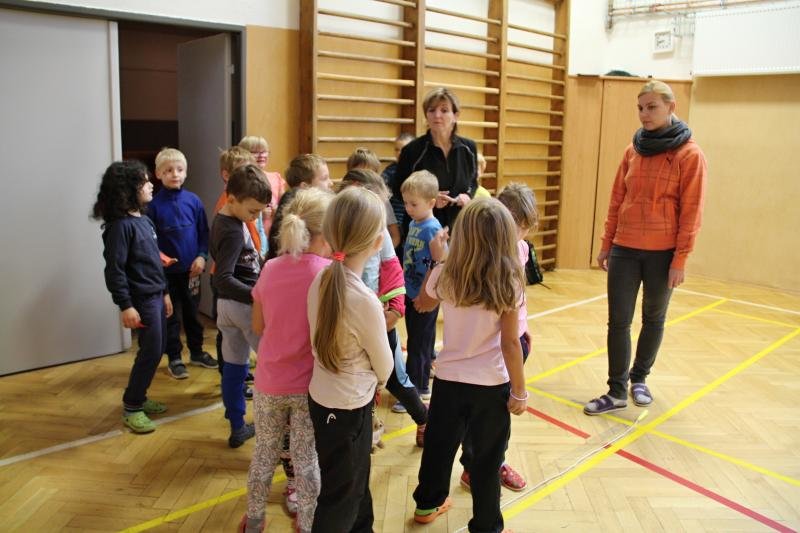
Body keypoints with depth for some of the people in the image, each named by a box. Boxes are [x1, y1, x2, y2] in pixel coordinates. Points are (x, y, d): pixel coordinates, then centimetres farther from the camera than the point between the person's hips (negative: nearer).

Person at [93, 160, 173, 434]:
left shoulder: (144, 220, 11)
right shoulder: (120, 225, -16)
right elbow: (114, 269, -19)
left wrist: (165, 292, 20)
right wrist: (125, 306, -21)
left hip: (156, 294, 9)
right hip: (141, 298, -9)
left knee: (155, 350, 13)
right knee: (151, 351, -4)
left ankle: (139, 397, 29)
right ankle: (131, 408, 10)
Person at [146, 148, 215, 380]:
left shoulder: (193, 200, -2)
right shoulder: (155, 204, -8)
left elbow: (204, 232, 2)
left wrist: (202, 256, -9)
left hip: (191, 269, 2)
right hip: (167, 270, -2)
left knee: (193, 312, 16)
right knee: (171, 316, 9)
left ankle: (197, 352, 32)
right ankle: (174, 359, 22)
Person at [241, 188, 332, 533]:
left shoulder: (270, 269, -6)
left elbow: (258, 327, 5)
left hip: (270, 382, 3)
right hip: (311, 385, -3)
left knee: (264, 453, 22)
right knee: (308, 460, 13)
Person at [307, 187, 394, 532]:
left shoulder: (320, 280, -8)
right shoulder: (366, 302, -29)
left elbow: (324, 339, 1)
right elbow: (384, 367, -13)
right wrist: (376, 379, 10)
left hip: (321, 396, 7)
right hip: (348, 408, -7)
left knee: (354, 481, 28)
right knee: (340, 496, 15)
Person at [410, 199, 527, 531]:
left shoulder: (445, 274, -9)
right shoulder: (508, 282, -17)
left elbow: (423, 303, 13)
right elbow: (510, 344, -15)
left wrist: (436, 260, 16)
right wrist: (519, 392, -5)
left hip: (448, 379, 3)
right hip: (492, 385, -3)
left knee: (439, 445, 23)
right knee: (487, 458, 13)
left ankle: (427, 504, 45)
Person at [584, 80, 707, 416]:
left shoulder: (689, 155, -7)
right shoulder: (632, 151, 6)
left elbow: (691, 212, -8)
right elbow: (616, 200, 10)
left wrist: (680, 259, -11)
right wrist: (606, 244, 8)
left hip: (662, 253, -3)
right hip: (624, 249, 3)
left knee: (653, 319, 14)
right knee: (618, 321, 2)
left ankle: (639, 379, 34)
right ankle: (617, 392, 13)